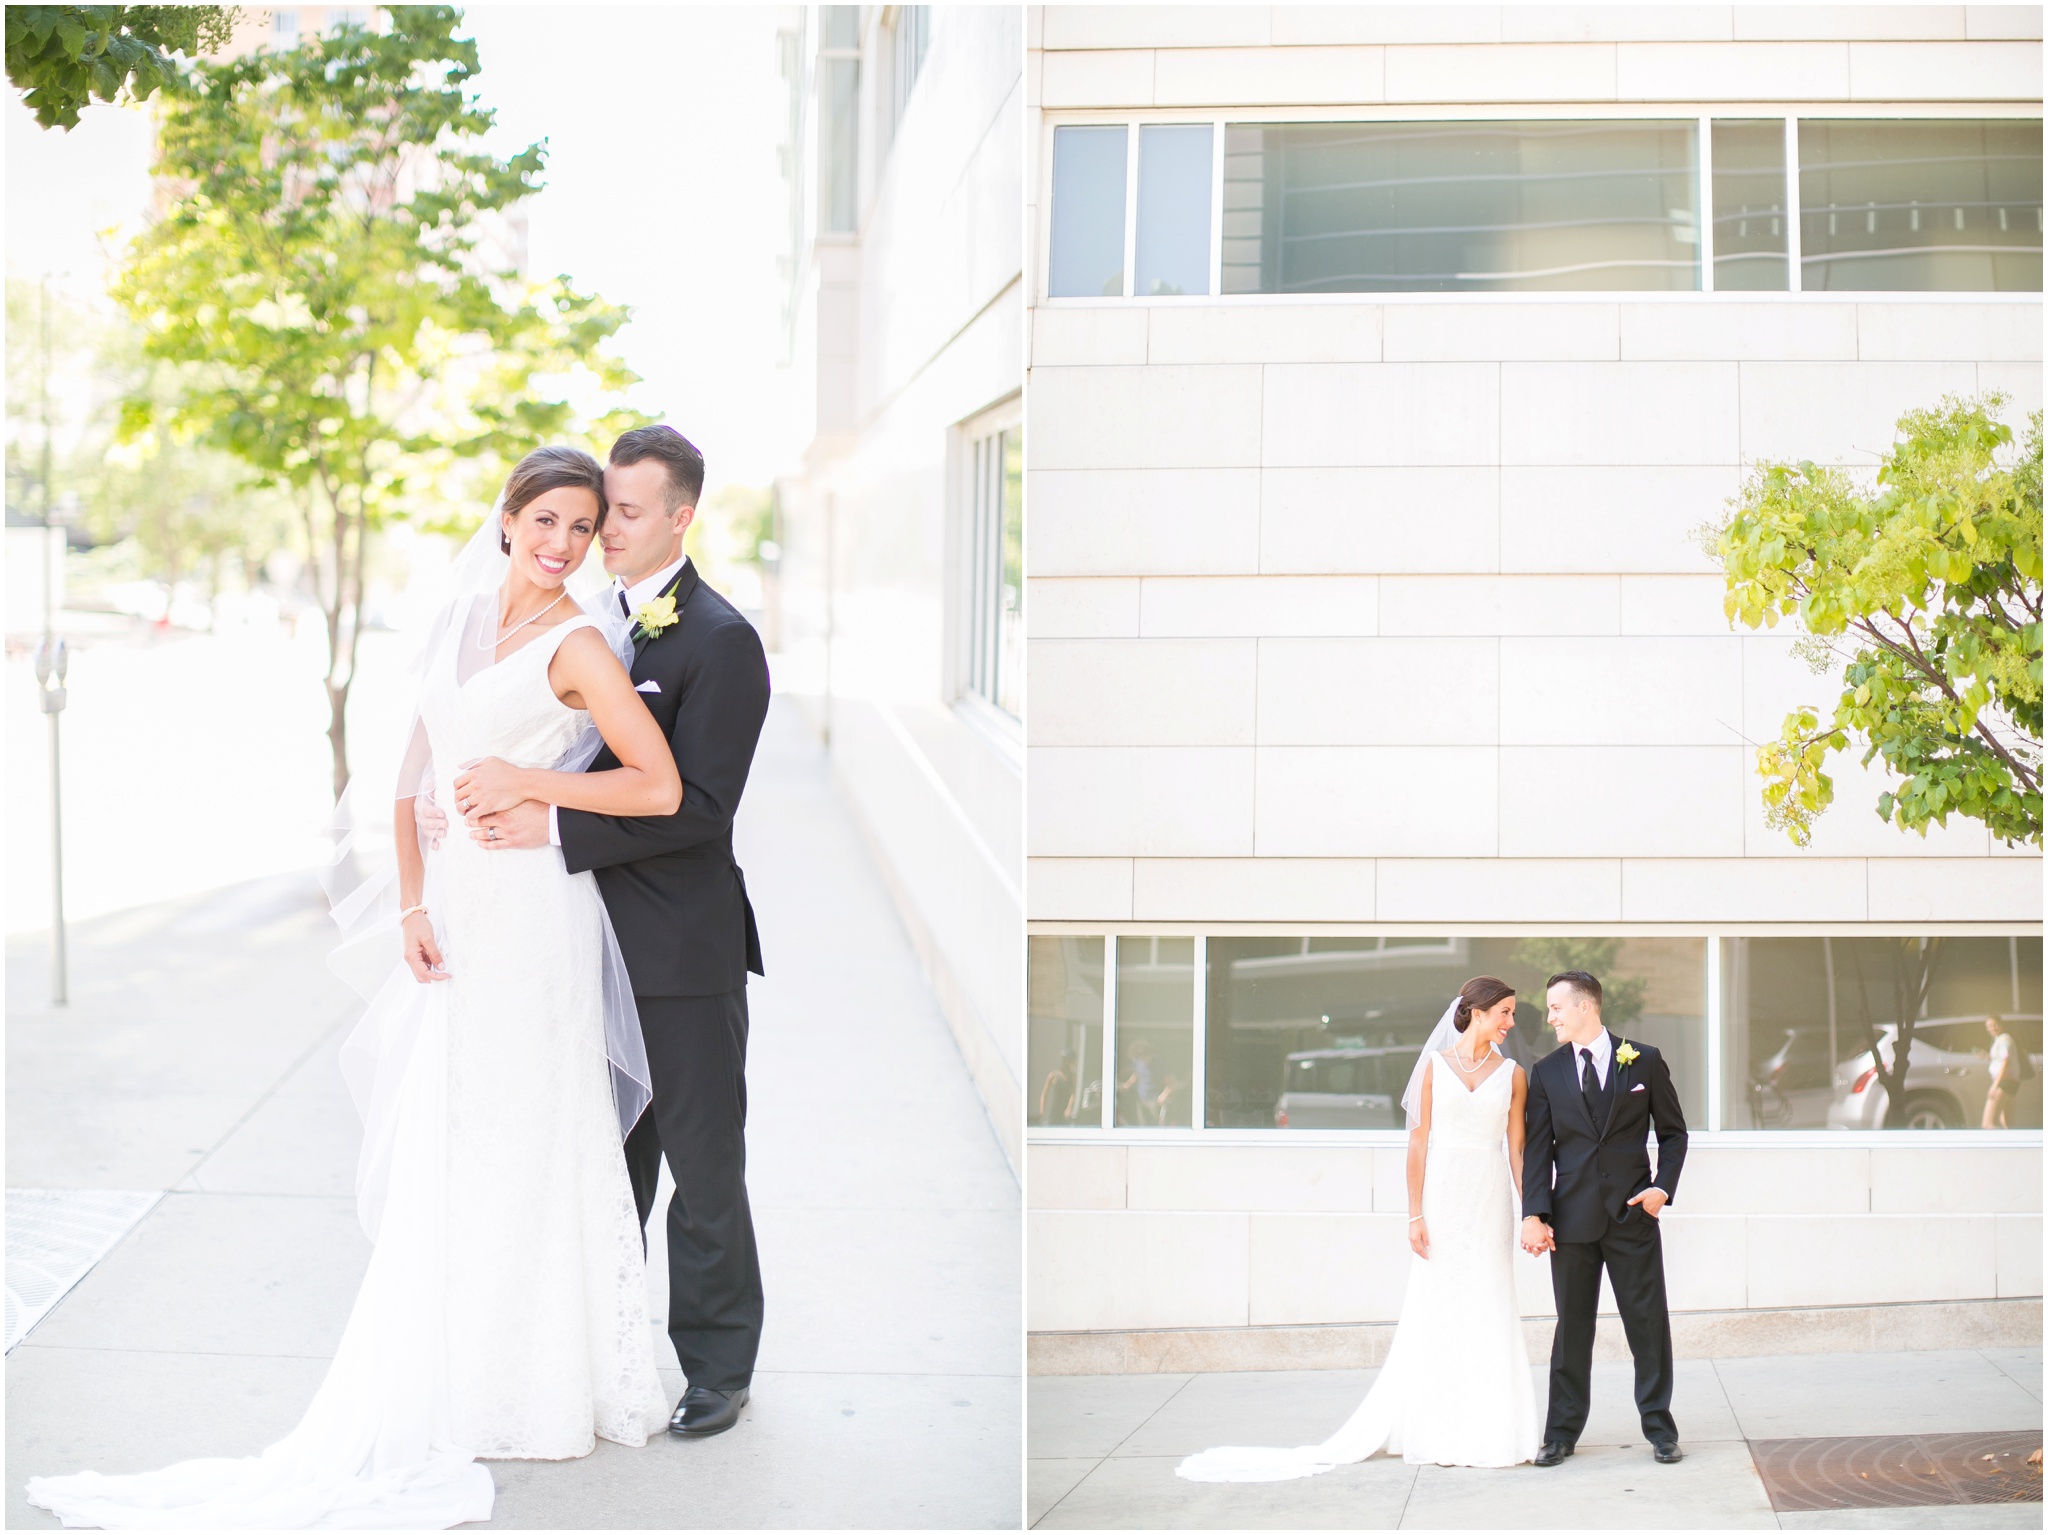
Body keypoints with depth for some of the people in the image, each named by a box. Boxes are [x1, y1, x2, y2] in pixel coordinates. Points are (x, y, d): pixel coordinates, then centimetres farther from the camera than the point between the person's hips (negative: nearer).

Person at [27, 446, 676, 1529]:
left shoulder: (578, 646, -9)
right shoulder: (465, 619, 10)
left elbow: (660, 788, -16)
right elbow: (416, 774, 10)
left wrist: (529, 781, -19)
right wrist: (414, 908, 1)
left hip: (527, 920, -7)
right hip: (455, 912, 7)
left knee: (491, 1156, -2)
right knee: (435, 1149, 9)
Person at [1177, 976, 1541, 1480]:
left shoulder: (1513, 1075, 6)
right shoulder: (1434, 1066, 2)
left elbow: (1517, 1149, 5)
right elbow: (1419, 1142, 0)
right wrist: (1415, 1213, -6)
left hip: (1489, 1201, 1)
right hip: (1441, 1197, -1)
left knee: (1488, 1314, 1)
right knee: (1433, 1311, 0)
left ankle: (1486, 1434, 8)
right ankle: (1432, 1433, 7)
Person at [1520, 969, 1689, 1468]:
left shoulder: (1644, 1061, 3)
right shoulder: (1546, 1073, 6)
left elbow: (1672, 1132, 8)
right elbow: (1537, 1148, 3)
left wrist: (1663, 1187, -7)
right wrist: (1534, 1214, -8)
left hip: (1632, 1213, -1)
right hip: (1572, 1216, 1)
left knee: (1648, 1320, 1)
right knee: (1572, 1325, 6)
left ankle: (1659, 1427, 11)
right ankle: (1562, 1431, 13)